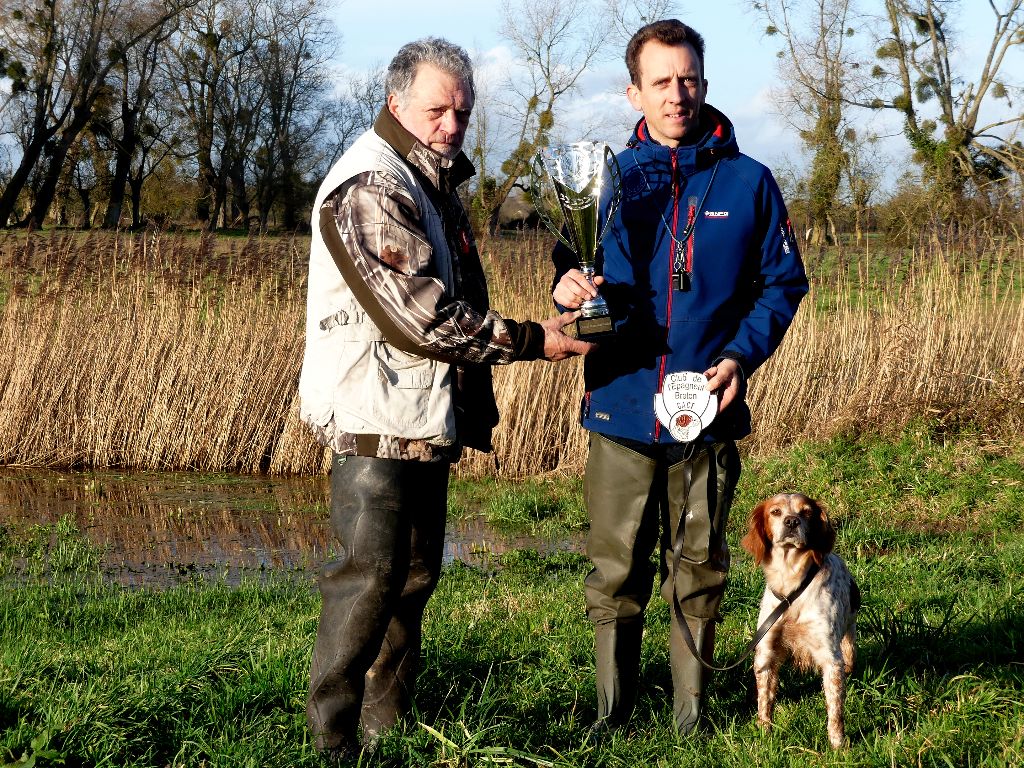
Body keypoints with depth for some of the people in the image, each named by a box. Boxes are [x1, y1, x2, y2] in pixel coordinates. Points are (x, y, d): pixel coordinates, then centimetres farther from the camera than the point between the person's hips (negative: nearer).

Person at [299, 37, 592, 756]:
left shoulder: (434, 183, 18)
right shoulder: (372, 187, -16)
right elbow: (415, 317, -23)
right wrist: (529, 341, -19)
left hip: (425, 419, 10)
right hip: (376, 418, -10)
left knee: (415, 572, 14)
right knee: (371, 574, -10)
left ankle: (388, 723, 24)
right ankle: (333, 738, -6)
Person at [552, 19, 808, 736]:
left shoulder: (748, 182, 1)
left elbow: (784, 282, 6)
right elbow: (572, 273, 13)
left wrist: (742, 356, -10)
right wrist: (568, 286, -12)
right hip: (622, 409, 1)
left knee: (698, 573, 9)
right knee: (616, 576, 5)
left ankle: (691, 715, 19)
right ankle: (613, 714, 17)